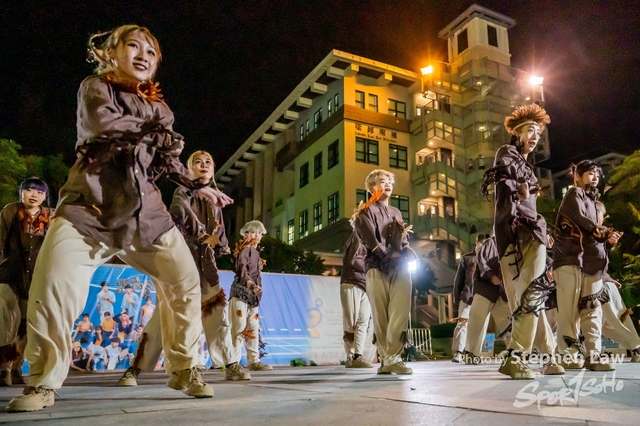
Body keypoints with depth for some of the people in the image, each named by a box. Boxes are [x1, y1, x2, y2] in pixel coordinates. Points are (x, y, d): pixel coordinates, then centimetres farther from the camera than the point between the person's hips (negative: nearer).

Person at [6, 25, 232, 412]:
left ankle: (185, 370, 8)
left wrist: (200, 186, 16)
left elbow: (168, 160, 26)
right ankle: (43, 384, 0)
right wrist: (154, 130, -3)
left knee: (185, 281, -6)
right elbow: (103, 124, -14)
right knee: (53, 283, -18)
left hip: (144, 207, 4)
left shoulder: (159, 106, 20)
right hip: (92, 201, -4)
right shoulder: (95, 87, 8)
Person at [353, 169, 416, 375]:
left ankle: (392, 357, -13)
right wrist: (386, 257, -14)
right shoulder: (367, 210, 7)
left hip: (400, 268, 5)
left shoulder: (396, 213, 26)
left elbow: (403, 241, 22)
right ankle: (386, 358, 3)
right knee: (381, 315, -3)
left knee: (400, 313, -10)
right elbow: (369, 239, -6)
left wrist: (408, 253, 1)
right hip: (378, 268, -4)